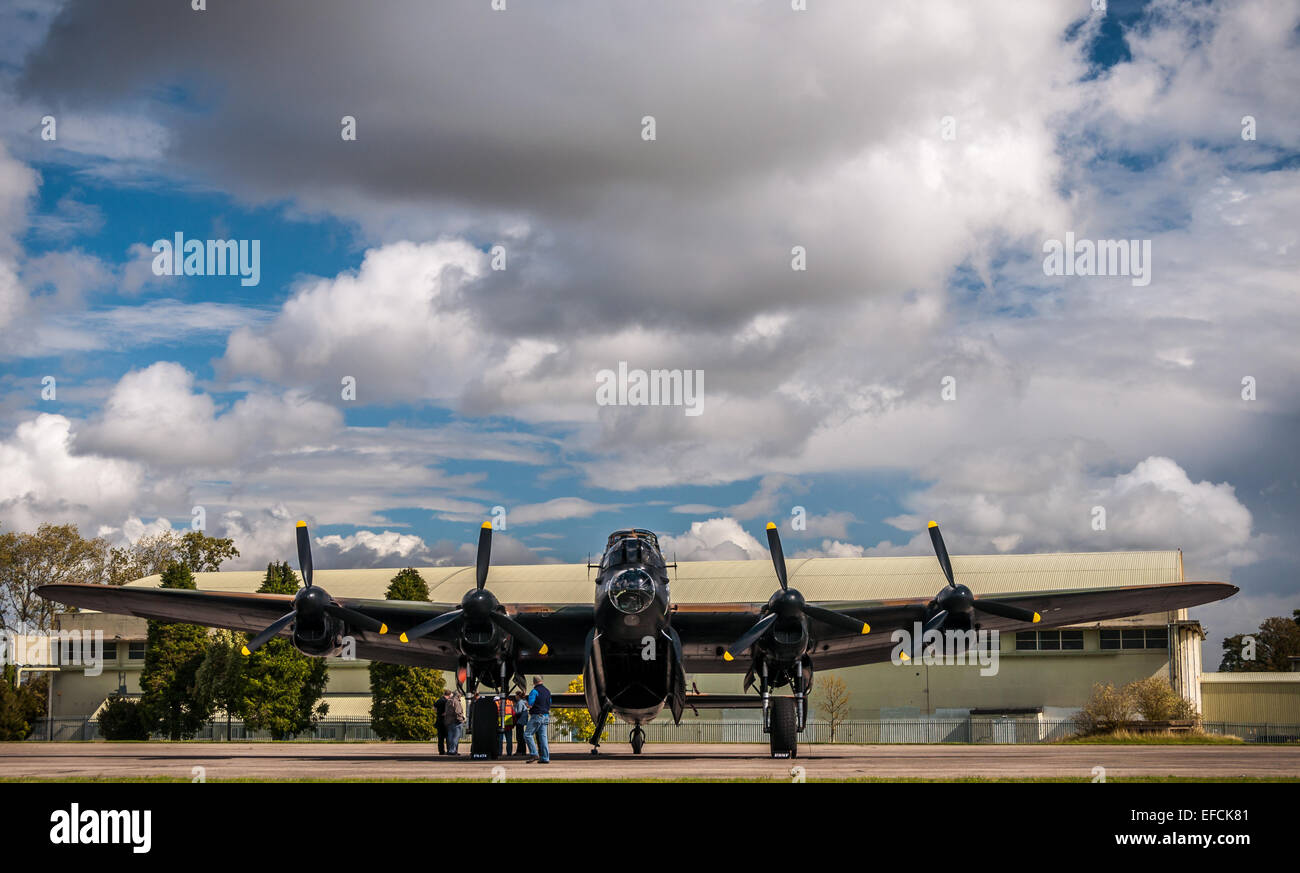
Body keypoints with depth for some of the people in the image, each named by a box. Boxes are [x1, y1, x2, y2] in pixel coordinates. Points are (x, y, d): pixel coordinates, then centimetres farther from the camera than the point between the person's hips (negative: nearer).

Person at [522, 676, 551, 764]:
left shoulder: (534, 691, -10)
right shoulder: (547, 691, 15)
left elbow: (530, 705, -15)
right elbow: (549, 704, 22)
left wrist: (528, 704, 6)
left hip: (536, 716, -8)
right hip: (545, 716, 8)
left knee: (527, 734, -3)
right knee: (542, 736, 6)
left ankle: (534, 754, -14)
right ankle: (545, 758, 1)